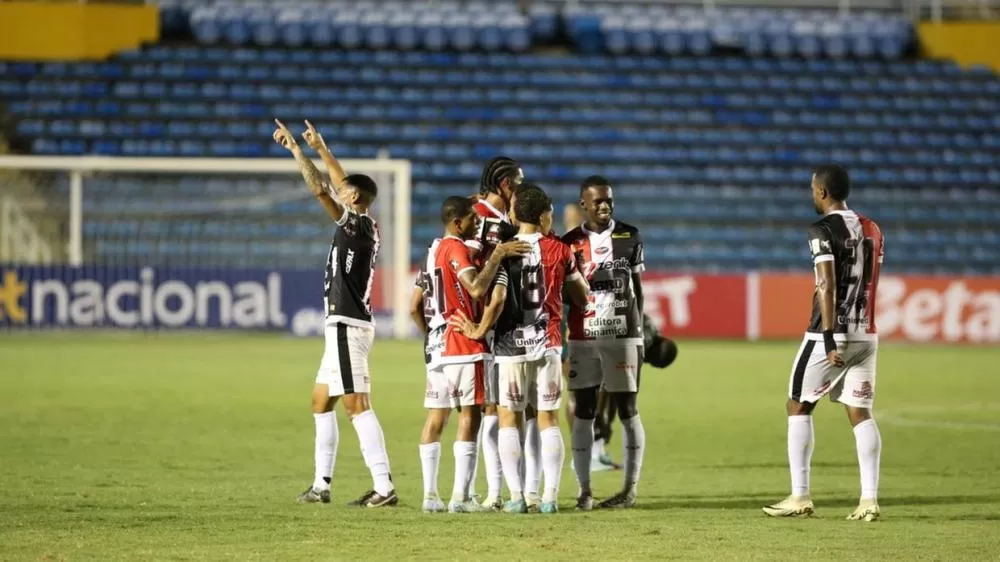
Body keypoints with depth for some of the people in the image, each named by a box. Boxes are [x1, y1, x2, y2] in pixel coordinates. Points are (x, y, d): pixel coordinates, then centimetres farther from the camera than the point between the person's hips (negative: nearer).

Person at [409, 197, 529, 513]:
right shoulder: (456, 248, -10)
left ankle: (430, 495, 9)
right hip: (463, 345, -9)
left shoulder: (432, 253, 17)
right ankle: (460, 497, -13)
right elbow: (476, 289, -26)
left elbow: (414, 308, 20)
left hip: (436, 345, 9)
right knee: (469, 415, -7)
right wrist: (497, 255, -25)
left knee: (436, 418, 9)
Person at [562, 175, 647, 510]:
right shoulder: (571, 243, 4)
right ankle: (584, 491, 3)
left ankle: (630, 489, 5)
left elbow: (637, 288, 10)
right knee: (584, 412, 0)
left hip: (623, 335, 0)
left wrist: (640, 334, 7)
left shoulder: (630, 238, 6)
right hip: (583, 338, 0)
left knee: (628, 410, 0)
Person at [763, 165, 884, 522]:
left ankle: (800, 497, 4)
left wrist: (830, 339, -20)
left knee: (799, 407, 6)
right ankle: (869, 499, -3)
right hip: (866, 334, 6)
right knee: (860, 413, 6)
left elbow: (827, 287, -17)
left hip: (831, 334, -6)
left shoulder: (823, 230, -10)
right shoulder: (871, 230, 12)